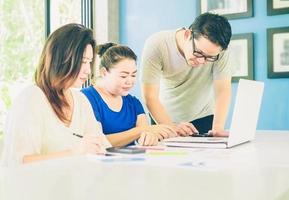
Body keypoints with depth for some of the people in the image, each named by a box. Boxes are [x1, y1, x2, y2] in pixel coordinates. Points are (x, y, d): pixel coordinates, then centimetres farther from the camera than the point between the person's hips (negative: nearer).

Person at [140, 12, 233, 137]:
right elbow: (150, 96, -24)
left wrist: (218, 127, -29)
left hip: (204, 117, 1)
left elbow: (222, 90, -16)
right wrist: (172, 127, -36)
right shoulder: (156, 45, -24)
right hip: (165, 117, 0)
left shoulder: (219, 48, -20)